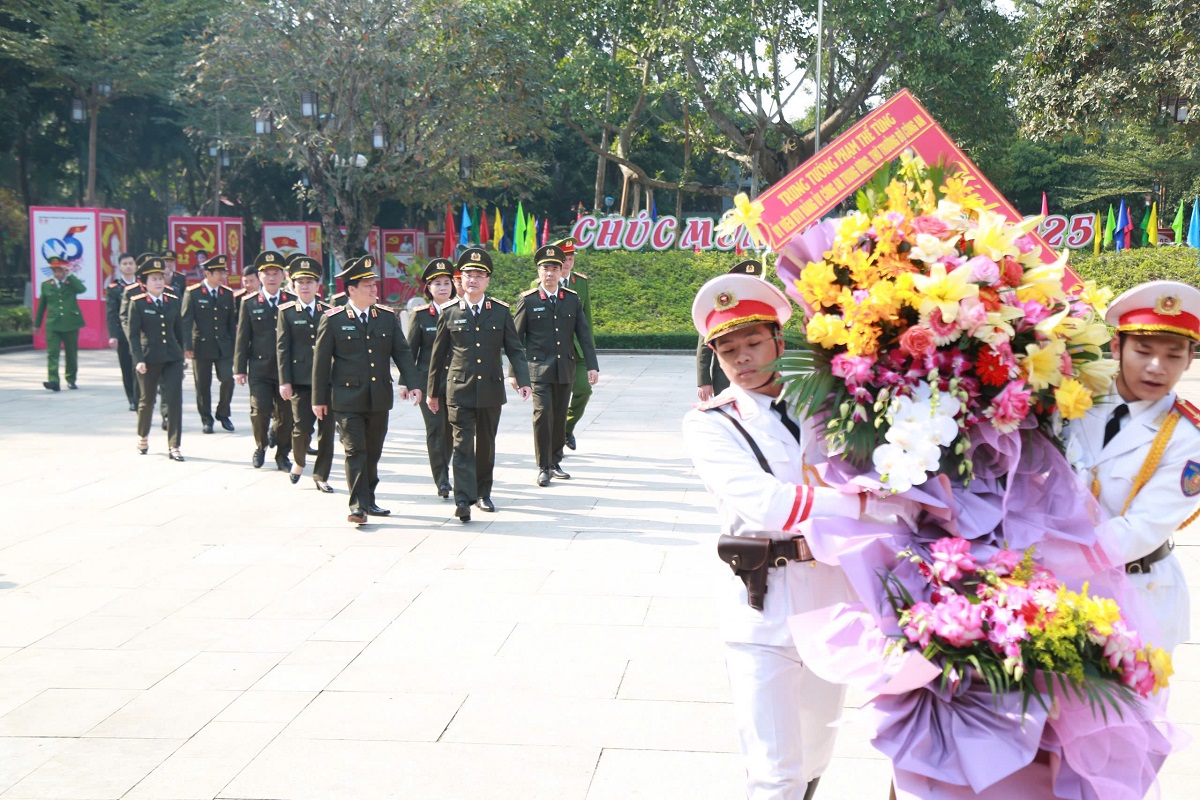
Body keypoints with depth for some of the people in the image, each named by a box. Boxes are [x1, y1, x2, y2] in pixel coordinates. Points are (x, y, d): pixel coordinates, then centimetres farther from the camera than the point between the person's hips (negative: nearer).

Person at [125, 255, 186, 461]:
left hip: (172, 358, 2)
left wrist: (181, 355, 15)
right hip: (149, 358, -2)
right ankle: (142, 437, 35)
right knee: (147, 400, 11)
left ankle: (173, 447, -4)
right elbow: (132, 333, -6)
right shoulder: (137, 303, -3)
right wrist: (139, 359, -14)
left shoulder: (173, 301, 7)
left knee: (175, 400, -7)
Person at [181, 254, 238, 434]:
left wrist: (233, 345, 10)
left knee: (227, 380, -7)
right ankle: (206, 419, 18)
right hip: (202, 345, -3)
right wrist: (187, 346, -16)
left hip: (224, 347, 3)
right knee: (203, 385, 4)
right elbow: (186, 321, -8)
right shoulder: (192, 293, -4)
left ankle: (223, 414, 14)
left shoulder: (228, 294, 7)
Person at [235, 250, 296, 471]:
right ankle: (261, 445, 18)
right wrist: (239, 368, 0)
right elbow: (242, 337, 4)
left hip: (287, 368, 1)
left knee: (286, 414, 3)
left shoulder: (293, 302, 6)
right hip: (259, 368, -1)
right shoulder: (249, 303, 5)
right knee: (260, 410, -10)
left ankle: (282, 455, 20)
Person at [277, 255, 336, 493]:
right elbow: (282, 347, 1)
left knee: (326, 429, 3)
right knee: (302, 427, -6)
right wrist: (284, 381, -6)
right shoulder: (286, 312, 4)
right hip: (300, 381, -2)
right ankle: (299, 462, 24)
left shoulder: (329, 311, 8)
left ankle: (321, 476, 15)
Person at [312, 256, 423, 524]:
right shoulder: (332, 320, -4)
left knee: (373, 452, 12)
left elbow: (401, 352, 6)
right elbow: (321, 360, -1)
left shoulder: (388, 317, 6)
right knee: (355, 451, -7)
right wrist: (319, 399, 0)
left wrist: (411, 383, -7)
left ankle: (369, 501, 24)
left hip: (379, 399, 4)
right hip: (348, 399, -4)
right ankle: (357, 505, -4)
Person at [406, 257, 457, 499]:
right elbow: (410, 350, 3)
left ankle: (442, 468, 28)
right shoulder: (421, 315, 1)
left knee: (451, 429, 7)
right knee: (435, 428, -8)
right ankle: (441, 480, -4)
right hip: (428, 379, -2)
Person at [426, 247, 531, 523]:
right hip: (459, 390, -2)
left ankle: (483, 492, 29)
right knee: (463, 445, -9)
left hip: (491, 389, 2)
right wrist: (433, 391, 11)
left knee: (486, 445, 13)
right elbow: (438, 355, 9)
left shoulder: (501, 312, 4)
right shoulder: (449, 313, 2)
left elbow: (514, 349, 4)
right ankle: (464, 501, -14)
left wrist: (522, 380, -10)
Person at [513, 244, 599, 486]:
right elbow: (516, 338, 1)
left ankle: (555, 462, 22)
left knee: (560, 417, 9)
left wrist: (592, 366, 1)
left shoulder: (572, 299, 8)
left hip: (565, 369, 4)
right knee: (543, 415, -11)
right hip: (538, 369, -3)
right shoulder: (527, 300, -1)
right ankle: (543, 468, -3)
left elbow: (584, 334, 8)